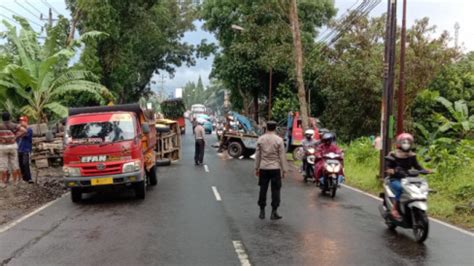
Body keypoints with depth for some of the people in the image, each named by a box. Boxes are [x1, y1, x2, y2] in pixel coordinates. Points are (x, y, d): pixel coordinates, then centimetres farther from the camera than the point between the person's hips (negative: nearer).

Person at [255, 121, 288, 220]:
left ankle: (262, 212, 16)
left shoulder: (260, 139, 0)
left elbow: (257, 155, 4)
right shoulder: (279, 140, -7)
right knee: (275, 190, 4)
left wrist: (256, 168, 13)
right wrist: (284, 170, 0)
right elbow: (282, 156, -6)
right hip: (275, 168, -3)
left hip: (263, 168, 3)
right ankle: (274, 212, 3)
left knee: (263, 189, 10)